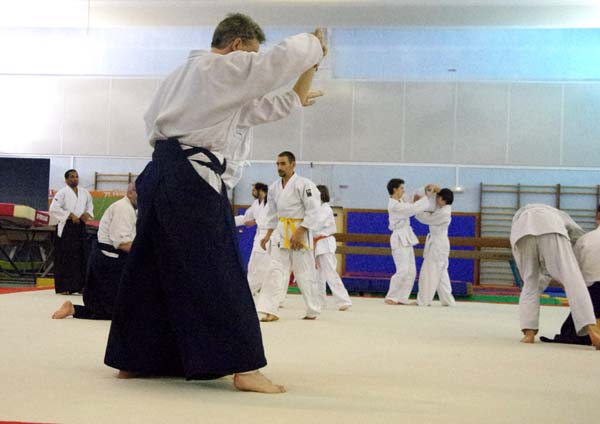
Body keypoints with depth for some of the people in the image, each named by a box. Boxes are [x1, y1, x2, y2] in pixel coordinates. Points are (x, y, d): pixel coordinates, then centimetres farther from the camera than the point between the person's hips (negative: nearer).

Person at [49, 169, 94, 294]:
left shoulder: (85, 193, 10)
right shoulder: (62, 193, -7)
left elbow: (90, 207, 22)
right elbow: (54, 209, -15)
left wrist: (87, 214, 0)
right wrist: (70, 215, -18)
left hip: (80, 227, 6)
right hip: (66, 227, -6)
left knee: (82, 257, 5)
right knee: (65, 258, -6)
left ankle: (80, 286, 14)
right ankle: (63, 287, 0)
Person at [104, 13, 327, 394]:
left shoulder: (183, 75, 26)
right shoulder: (227, 68, -3)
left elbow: (249, 110, 30)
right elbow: (286, 57, -10)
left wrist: (294, 101, 31)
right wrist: (315, 44, 11)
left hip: (161, 176, 9)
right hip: (193, 181, -9)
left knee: (151, 269, 14)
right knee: (218, 275, -9)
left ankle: (133, 359, 21)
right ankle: (243, 367, -10)